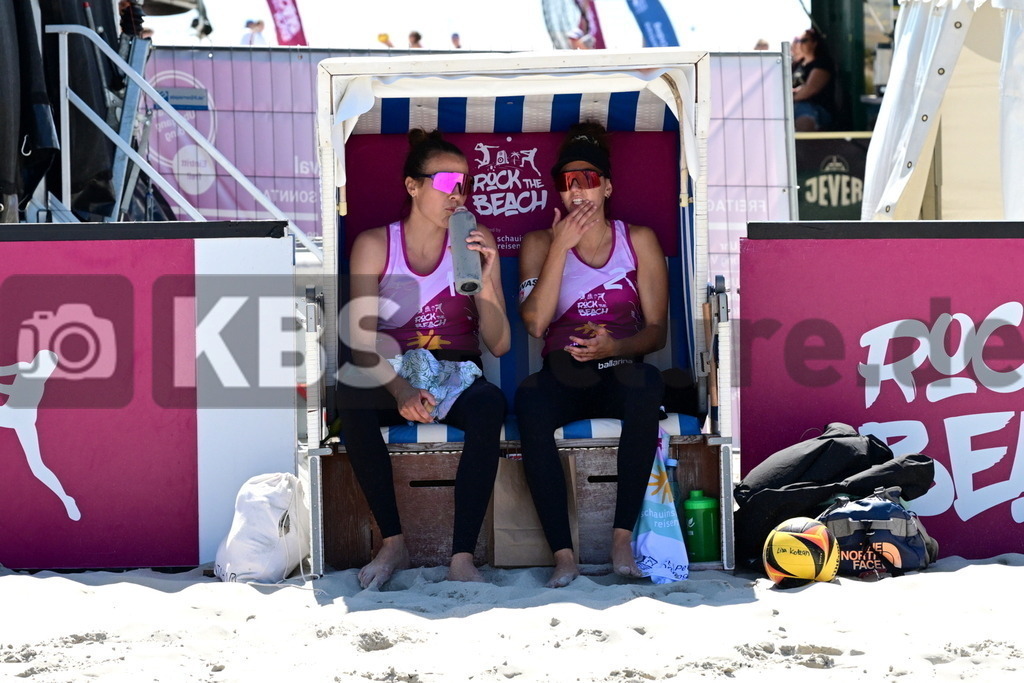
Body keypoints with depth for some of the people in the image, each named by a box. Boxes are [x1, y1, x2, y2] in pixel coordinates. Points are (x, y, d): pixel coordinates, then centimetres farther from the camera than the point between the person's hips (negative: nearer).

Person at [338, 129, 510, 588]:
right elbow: (360, 341, -9)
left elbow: (499, 344, -2)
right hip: (392, 379, 0)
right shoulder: (374, 245, 1)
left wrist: (485, 279, -18)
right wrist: (401, 390, -28)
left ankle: (462, 557, -33)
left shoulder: (476, 243, 4)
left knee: (490, 404, -34)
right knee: (351, 400, -35)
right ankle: (393, 542, -21)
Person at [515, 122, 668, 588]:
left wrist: (616, 347, -20)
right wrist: (560, 247, -11)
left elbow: (656, 330, 2)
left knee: (647, 383, -38)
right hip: (563, 378, 0)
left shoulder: (638, 241, 9)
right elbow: (534, 322, -8)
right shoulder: (539, 243, 9)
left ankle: (622, 538, -33)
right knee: (529, 398, -37)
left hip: (620, 373, 0)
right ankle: (563, 554, -36)